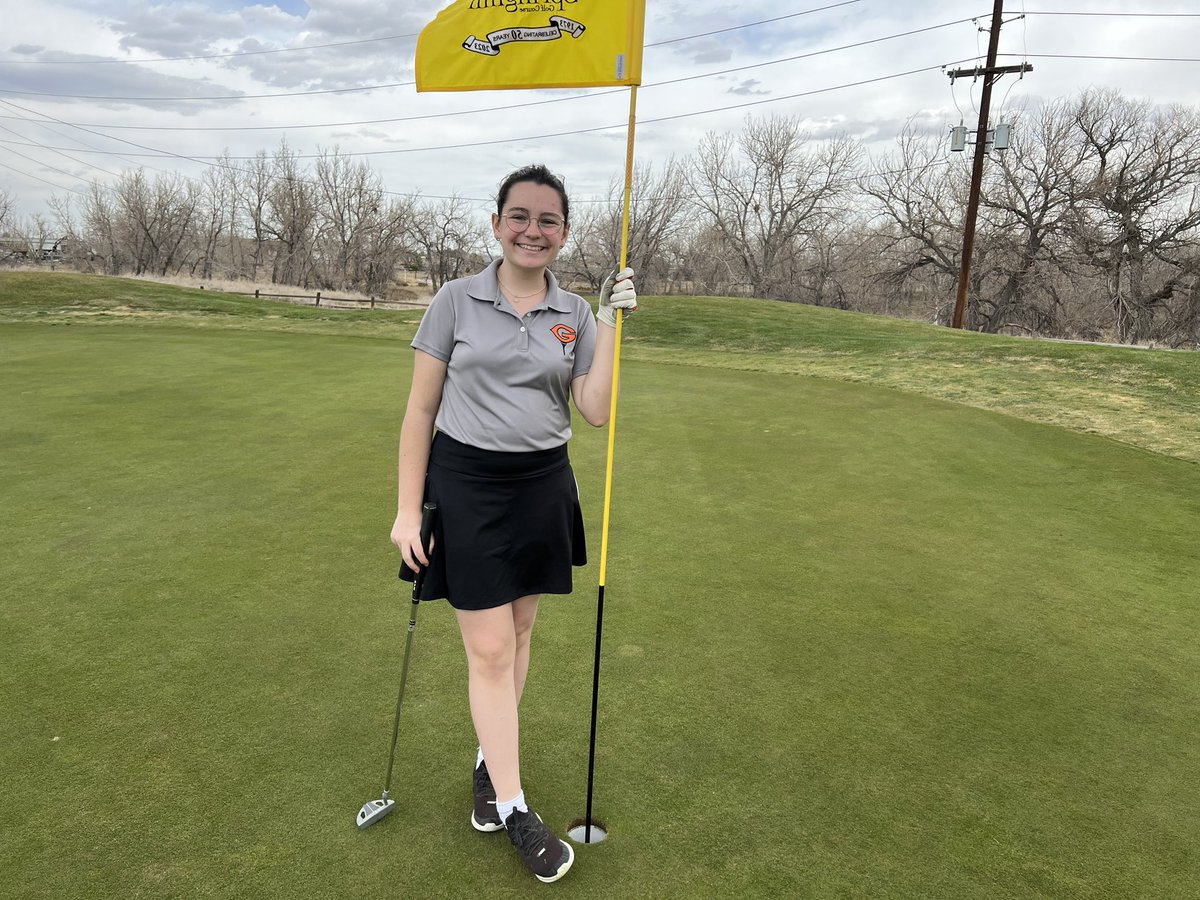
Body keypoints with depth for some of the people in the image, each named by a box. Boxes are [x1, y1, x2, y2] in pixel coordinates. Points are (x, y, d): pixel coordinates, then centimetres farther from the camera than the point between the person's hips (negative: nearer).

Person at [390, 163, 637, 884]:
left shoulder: (576, 314, 3)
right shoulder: (457, 300, -3)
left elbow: (597, 413, -5)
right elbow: (421, 409, -2)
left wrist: (612, 325, -11)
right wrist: (408, 508, -5)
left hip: (543, 487, 3)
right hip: (466, 484, -3)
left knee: (518, 633, 14)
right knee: (489, 650, -1)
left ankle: (491, 761, 36)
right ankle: (515, 810, 12)